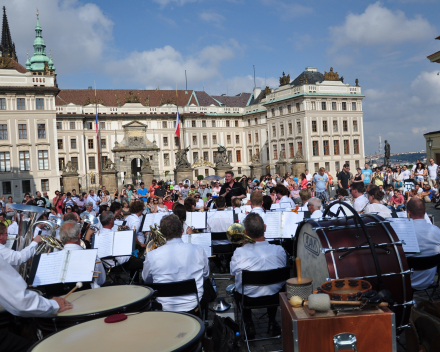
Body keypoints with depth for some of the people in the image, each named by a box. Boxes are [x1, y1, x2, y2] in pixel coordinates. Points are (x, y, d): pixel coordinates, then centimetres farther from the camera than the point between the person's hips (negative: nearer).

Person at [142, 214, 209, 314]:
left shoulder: (151, 256, -15)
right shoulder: (198, 250, -12)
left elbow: (146, 280, 6)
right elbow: (206, 275, 7)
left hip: (165, 308, 0)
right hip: (193, 306, 1)